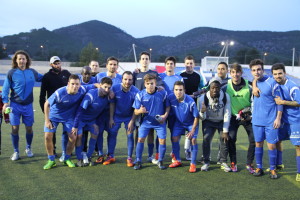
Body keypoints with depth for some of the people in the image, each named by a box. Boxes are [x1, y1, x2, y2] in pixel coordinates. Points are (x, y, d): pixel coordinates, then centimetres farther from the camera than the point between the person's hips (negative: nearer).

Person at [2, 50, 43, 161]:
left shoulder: (32, 72, 3)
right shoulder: (11, 73, -5)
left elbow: (43, 78, 21)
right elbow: (5, 88, -3)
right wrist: (5, 102, -11)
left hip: (28, 105, 2)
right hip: (15, 105, -2)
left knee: (29, 128, 9)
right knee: (15, 128, -2)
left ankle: (28, 149, 31)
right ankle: (16, 152, 14)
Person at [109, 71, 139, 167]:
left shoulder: (135, 91, -21)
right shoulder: (115, 88, -18)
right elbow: (112, 104, -8)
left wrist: (132, 121, -15)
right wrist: (111, 118, -8)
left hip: (129, 117, -1)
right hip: (116, 115, 1)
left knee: (130, 135, -3)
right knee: (112, 134, 0)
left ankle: (129, 158, 8)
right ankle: (111, 156, 12)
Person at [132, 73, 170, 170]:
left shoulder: (163, 93, -12)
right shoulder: (140, 95, -11)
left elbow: (167, 106, 2)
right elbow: (135, 112, -8)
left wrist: (165, 115, -16)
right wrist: (140, 111, -31)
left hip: (160, 122, 0)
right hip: (146, 121, 0)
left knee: (162, 140, -5)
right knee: (140, 139, -5)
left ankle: (160, 161, 15)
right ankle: (138, 161, 9)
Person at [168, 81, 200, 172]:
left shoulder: (190, 102, -32)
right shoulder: (170, 98, -23)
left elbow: (196, 117, -22)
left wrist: (193, 130, -21)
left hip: (191, 123, -4)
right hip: (179, 122, 4)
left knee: (193, 140, -15)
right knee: (174, 139, -2)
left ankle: (193, 164, -3)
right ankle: (178, 161, 16)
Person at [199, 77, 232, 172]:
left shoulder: (225, 97, -21)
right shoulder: (203, 98, -20)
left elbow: (227, 115, -15)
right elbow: (202, 118, -15)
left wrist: (225, 131, -16)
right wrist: (202, 112, -39)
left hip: (222, 121, 0)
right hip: (208, 121, 0)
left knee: (224, 139, -16)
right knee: (206, 138, -18)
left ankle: (223, 162, 1)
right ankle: (206, 162, -3)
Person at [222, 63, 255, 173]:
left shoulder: (249, 87, -13)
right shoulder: (226, 87, -9)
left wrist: (243, 112, -18)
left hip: (247, 117, 0)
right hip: (234, 117, 0)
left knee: (254, 139, -5)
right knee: (231, 138, -13)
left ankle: (249, 164, 12)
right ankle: (233, 163, 5)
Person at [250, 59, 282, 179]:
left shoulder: (271, 82, -9)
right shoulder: (253, 83, 6)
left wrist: (278, 118, -11)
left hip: (271, 121, -4)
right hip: (257, 120, 4)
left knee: (271, 145, 0)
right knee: (258, 144, 10)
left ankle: (272, 169, 15)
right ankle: (259, 168, 22)